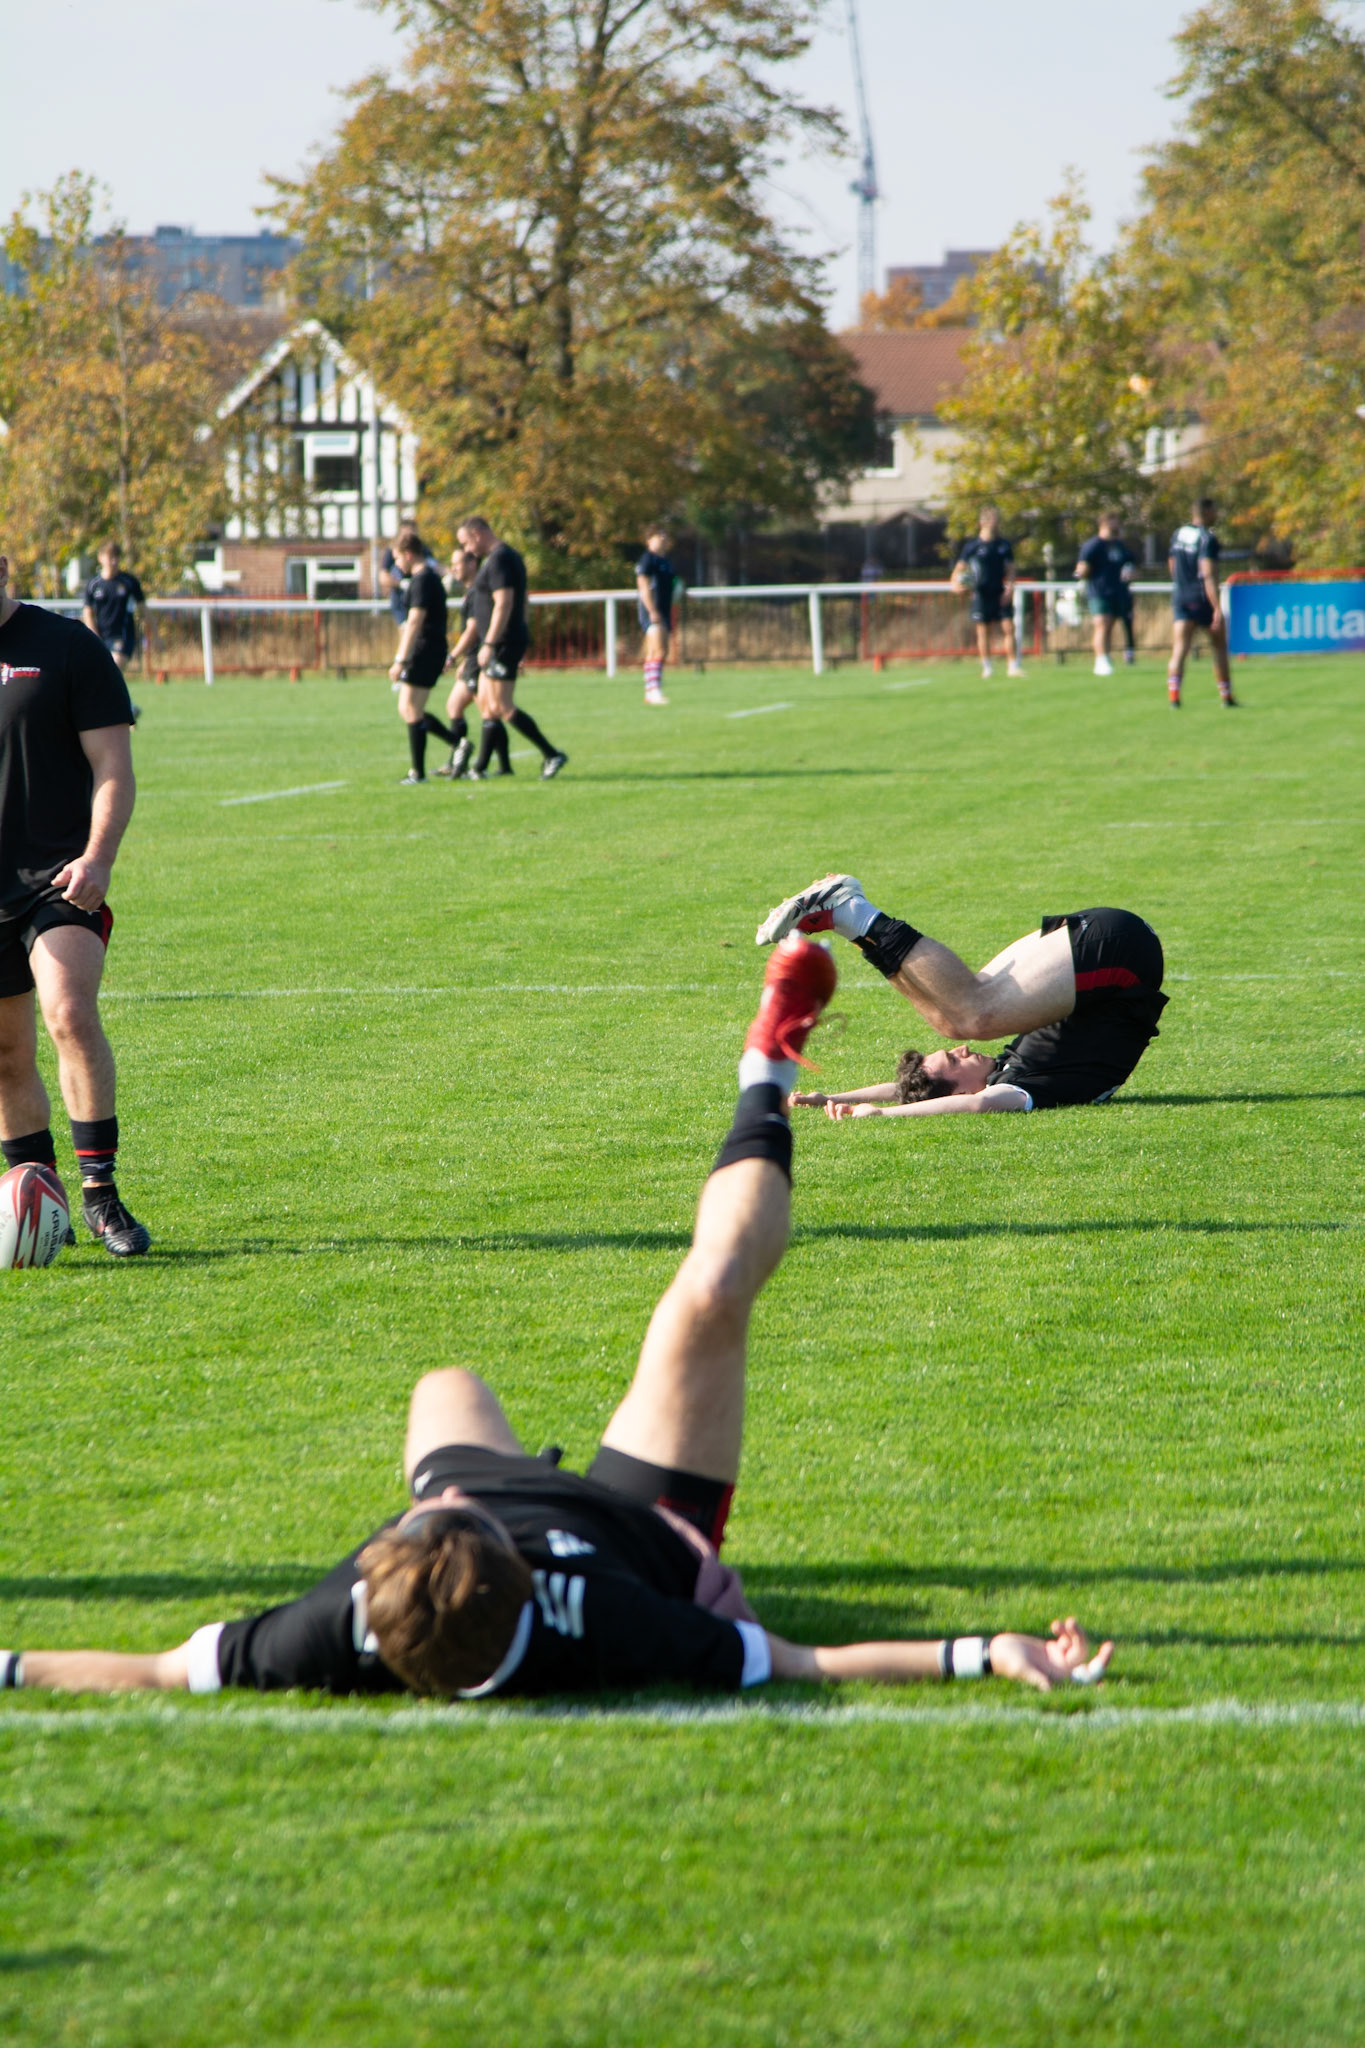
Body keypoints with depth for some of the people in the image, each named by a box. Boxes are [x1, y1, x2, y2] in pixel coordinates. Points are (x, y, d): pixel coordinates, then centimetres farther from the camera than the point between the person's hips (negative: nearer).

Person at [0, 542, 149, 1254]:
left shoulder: (69, 648, -2)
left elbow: (113, 767, -4)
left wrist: (97, 857, -18)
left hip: (59, 880, -4)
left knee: (71, 1016, -23)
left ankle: (100, 1194, -18)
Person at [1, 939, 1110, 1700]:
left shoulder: (343, 1632, -45)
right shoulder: (594, 1627, -48)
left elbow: (165, 1671, -31)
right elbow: (796, 1665, -40)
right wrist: (983, 1651, -45)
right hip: (655, 1526, -2)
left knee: (448, 1386, 29)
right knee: (712, 1295, -5)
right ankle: (766, 1086, 24)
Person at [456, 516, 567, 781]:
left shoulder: (499, 560, -16)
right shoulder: (507, 556, 17)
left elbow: (503, 604, -24)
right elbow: (521, 603, 22)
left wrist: (489, 645, -25)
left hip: (503, 643, -11)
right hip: (503, 644, 11)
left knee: (502, 707, -10)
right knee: (486, 703, 13)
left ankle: (552, 755, -10)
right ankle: (481, 767, 16)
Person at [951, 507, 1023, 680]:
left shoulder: (1005, 545, 8)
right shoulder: (972, 546, -1)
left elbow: (1010, 568, 10)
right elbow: (960, 567, 2)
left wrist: (1009, 587, -6)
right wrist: (956, 583, -17)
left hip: (1001, 594, 2)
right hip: (981, 593, -2)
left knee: (1008, 628, -6)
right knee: (983, 631, 1)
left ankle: (1013, 666, -2)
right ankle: (987, 667, 11)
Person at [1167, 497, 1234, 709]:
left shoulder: (1177, 535, 9)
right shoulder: (1208, 538, -13)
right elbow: (1208, 575, -21)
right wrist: (1217, 608, -23)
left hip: (1180, 597, 5)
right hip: (1204, 600, -5)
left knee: (1180, 649, -4)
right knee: (1219, 647, 11)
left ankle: (1173, 693, -23)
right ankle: (1227, 697, 17)